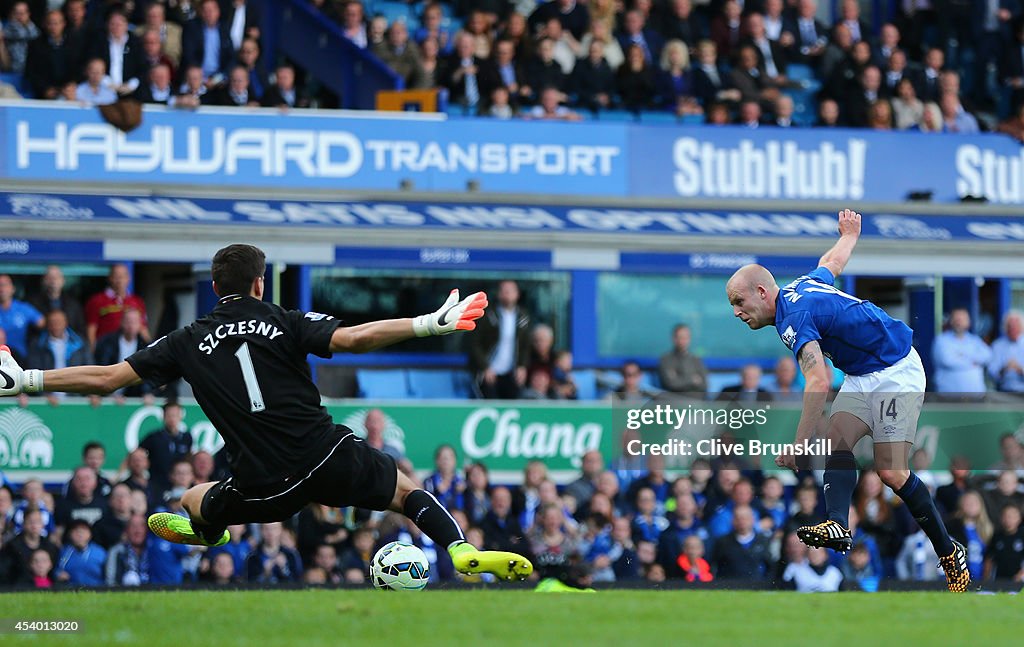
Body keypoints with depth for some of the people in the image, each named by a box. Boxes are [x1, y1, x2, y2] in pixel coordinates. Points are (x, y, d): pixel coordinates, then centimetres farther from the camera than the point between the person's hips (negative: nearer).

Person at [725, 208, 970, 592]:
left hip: (896, 371, -10)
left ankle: (950, 553, -2)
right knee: (837, 440, -14)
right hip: (861, 376, 10)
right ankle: (837, 524, -36)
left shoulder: (794, 318, -24)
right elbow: (834, 262, 27)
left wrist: (798, 445, -41)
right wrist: (849, 234, 51)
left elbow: (819, 382, -37)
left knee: (890, 471, -15)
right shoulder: (802, 286, 5)